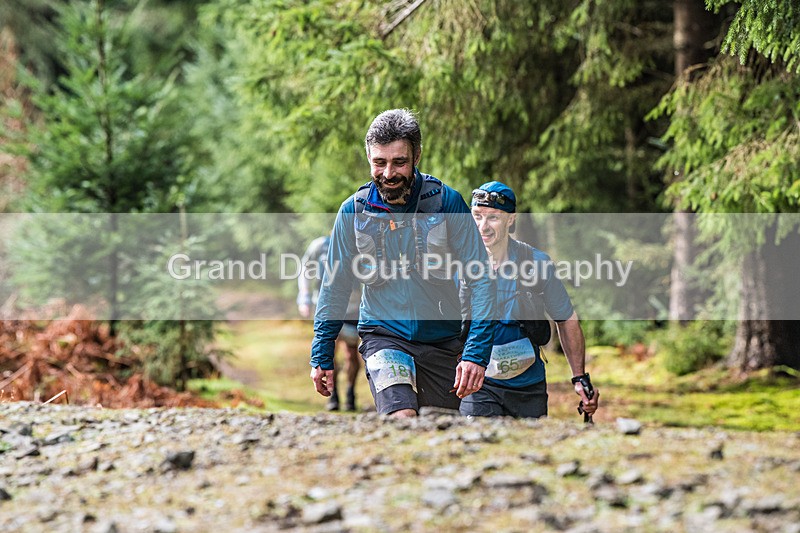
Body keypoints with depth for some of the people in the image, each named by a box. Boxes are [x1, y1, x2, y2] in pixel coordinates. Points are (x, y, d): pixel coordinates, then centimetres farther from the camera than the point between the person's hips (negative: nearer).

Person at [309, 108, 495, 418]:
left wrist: (476, 352, -17)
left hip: (441, 340, 1)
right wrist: (321, 357, 7)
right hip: (383, 335, -1)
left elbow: (481, 279, -8)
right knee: (402, 422, -25)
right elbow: (335, 286, 7)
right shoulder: (354, 211, -4)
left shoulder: (446, 201, -8)